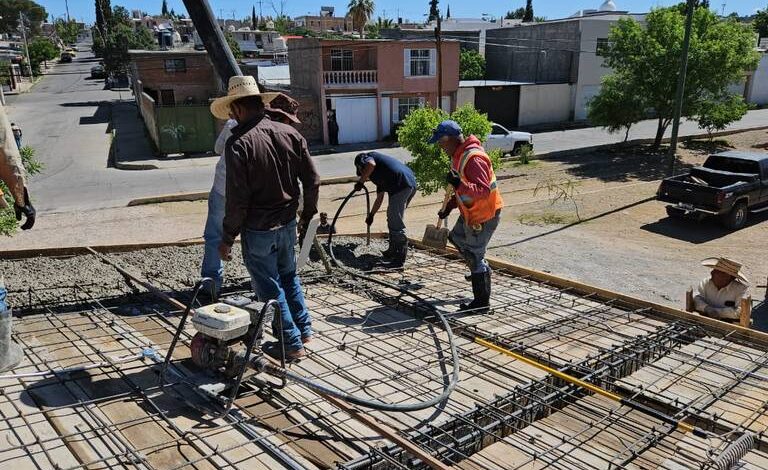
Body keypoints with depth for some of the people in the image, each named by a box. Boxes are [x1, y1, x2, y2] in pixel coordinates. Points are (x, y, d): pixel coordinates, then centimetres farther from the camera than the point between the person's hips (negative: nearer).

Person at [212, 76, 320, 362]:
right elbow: (312, 180, 2)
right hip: (288, 223, 6)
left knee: (270, 287, 8)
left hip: (259, 230, -6)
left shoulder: (239, 143, -19)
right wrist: (308, 212, 17)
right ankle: (303, 329, 35)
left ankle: (291, 344, 18)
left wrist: (228, 238, -9)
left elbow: (237, 199, -20)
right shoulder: (289, 133, -1)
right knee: (289, 276, 25)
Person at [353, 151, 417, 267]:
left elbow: (371, 164, -12)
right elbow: (379, 198, 40)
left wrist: (360, 182, 0)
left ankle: (400, 258, -2)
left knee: (396, 223, -5)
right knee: (392, 218, 23)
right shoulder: (379, 175, 34)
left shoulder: (363, 158, 14)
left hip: (401, 184, -9)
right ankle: (393, 251, 32)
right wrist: (371, 215, 52)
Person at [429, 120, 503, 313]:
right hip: (470, 212, 10)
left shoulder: (474, 158, -27)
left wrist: (458, 184, -45)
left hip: (484, 215, -10)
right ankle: (481, 271, 43)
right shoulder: (458, 154, 7)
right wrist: (449, 207, 18)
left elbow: (483, 190, -34)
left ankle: (482, 303, 9)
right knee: (457, 238, 27)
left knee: (475, 256, -3)